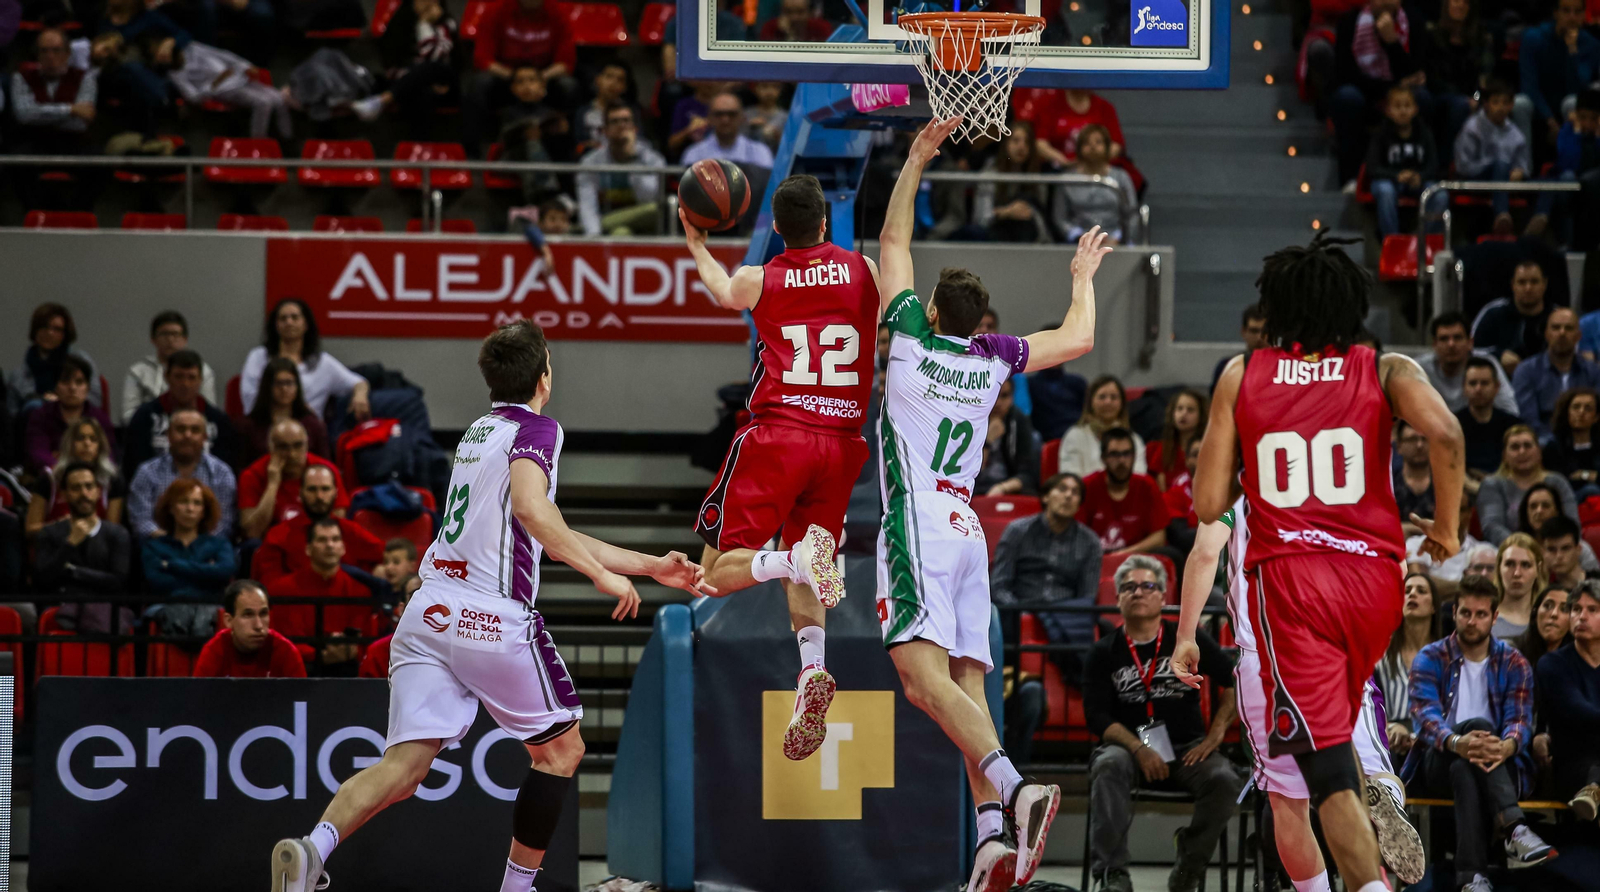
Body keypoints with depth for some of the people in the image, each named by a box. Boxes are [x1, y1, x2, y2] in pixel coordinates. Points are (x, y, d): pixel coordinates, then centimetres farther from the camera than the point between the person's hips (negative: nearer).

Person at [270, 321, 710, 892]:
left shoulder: (479, 432, 26)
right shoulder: (535, 429, 0)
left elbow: (550, 538, 31)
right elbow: (529, 506, -22)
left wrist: (651, 567, 33)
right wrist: (601, 572, -16)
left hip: (428, 612, 7)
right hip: (493, 619, -7)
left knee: (403, 769, -4)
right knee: (561, 748, 14)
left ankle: (314, 846, -30)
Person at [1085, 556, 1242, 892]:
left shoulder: (1188, 641, 7)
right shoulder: (1103, 654, 7)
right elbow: (1097, 717, 0)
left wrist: (1215, 736, -1)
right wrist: (1138, 749, -17)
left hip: (1186, 748, 1)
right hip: (1128, 746, -1)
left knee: (1225, 781, -29)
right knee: (1109, 767, -36)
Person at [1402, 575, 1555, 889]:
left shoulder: (1514, 665, 9)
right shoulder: (1430, 659, 5)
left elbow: (1520, 720, -6)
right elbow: (1425, 714, -13)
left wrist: (1505, 747, -34)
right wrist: (1457, 742, -38)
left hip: (1499, 767, 1)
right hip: (1438, 763, -1)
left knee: (1465, 770, -37)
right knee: (1477, 725, -35)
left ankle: (1471, 875, -51)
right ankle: (1514, 830, -52)